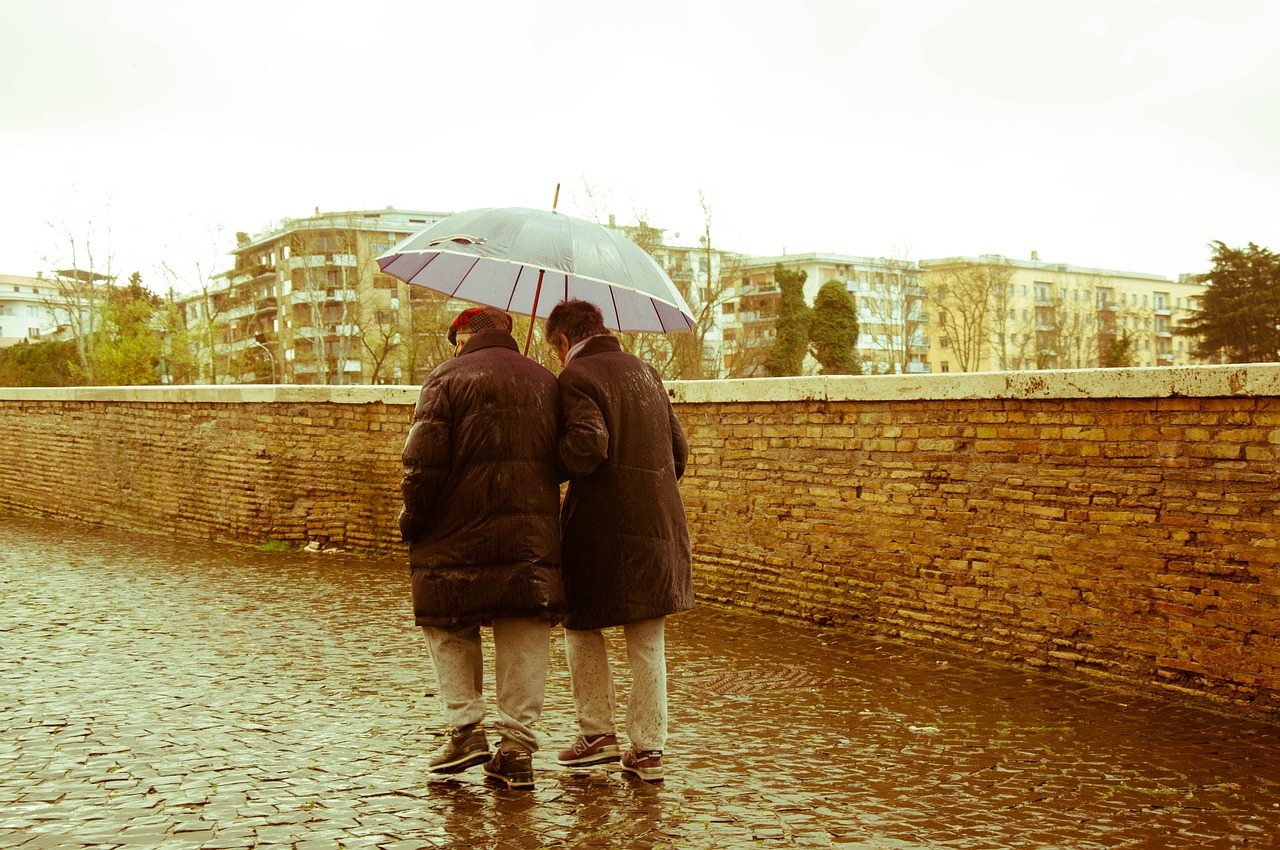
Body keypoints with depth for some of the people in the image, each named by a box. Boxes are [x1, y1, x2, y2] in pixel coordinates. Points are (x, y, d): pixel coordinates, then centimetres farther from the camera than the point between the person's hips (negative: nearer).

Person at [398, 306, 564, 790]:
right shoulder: (546, 383, 14)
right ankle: (517, 750, 11)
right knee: (523, 639, 9)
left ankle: (466, 728, 8)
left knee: (447, 629, 15)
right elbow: (563, 462, 14)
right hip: (533, 539, 4)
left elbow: (424, 463, -10)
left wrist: (411, 521, 1)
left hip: (459, 537, -4)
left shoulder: (447, 379, -3)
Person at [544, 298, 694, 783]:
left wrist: (553, 466, -5)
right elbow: (679, 449, 15)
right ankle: (648, 750, 15)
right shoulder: (644, 370, 15)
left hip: (602, 528, -6)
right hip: (660, 523, 6)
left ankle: (598, 734, 19)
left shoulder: (576, 377, -8)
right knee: (647, 643, 10)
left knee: (583, 626, 14)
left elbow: (588, 445, -23)